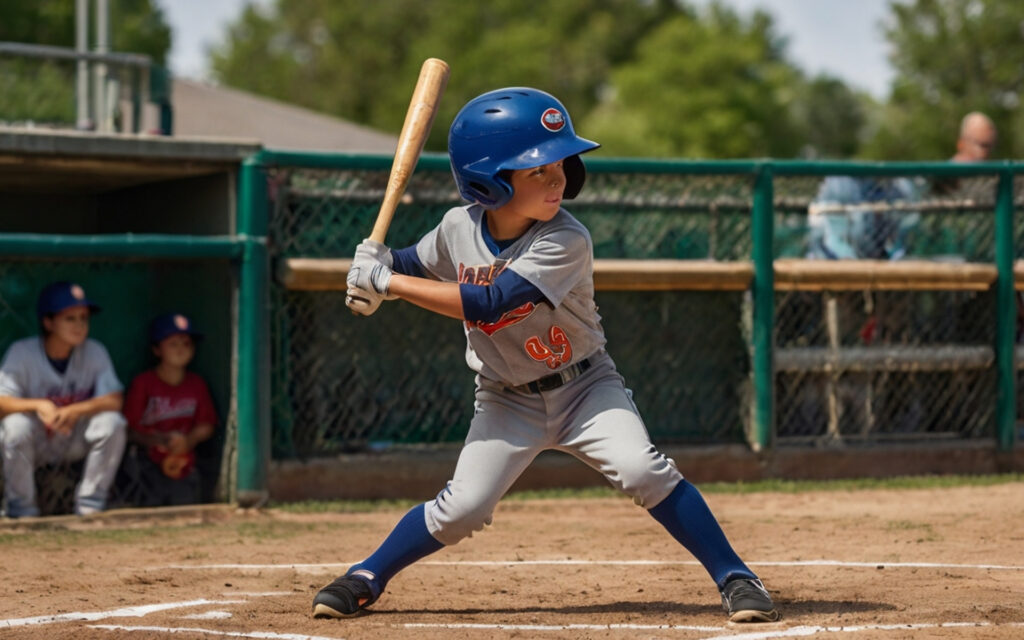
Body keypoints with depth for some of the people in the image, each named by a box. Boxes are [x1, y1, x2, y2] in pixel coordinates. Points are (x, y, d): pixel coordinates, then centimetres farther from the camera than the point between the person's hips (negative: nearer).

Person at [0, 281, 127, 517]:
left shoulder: (95, 352, -9)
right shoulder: (21, 352, -15)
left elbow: (114, 401, -18)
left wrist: (75, 411, -36)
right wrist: (38, 405, -42)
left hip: (75, 443, 2)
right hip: (35, 444, -2)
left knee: (112, 422, -24)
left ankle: (89, 505, -9)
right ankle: (21, 509, -14)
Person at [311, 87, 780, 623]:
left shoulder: (565, 242, -26)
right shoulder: (458, 228, -11)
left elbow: (488, 304, -33)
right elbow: (415, 264, 11)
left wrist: (388, 283, -31)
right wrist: (376, 268, -14)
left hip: (584, 387, -3)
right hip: (507, 402, 3)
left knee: (642, 471, -25)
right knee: (462, 509, -8)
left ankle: (734, 578, -15)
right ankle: (366, 579, 14)